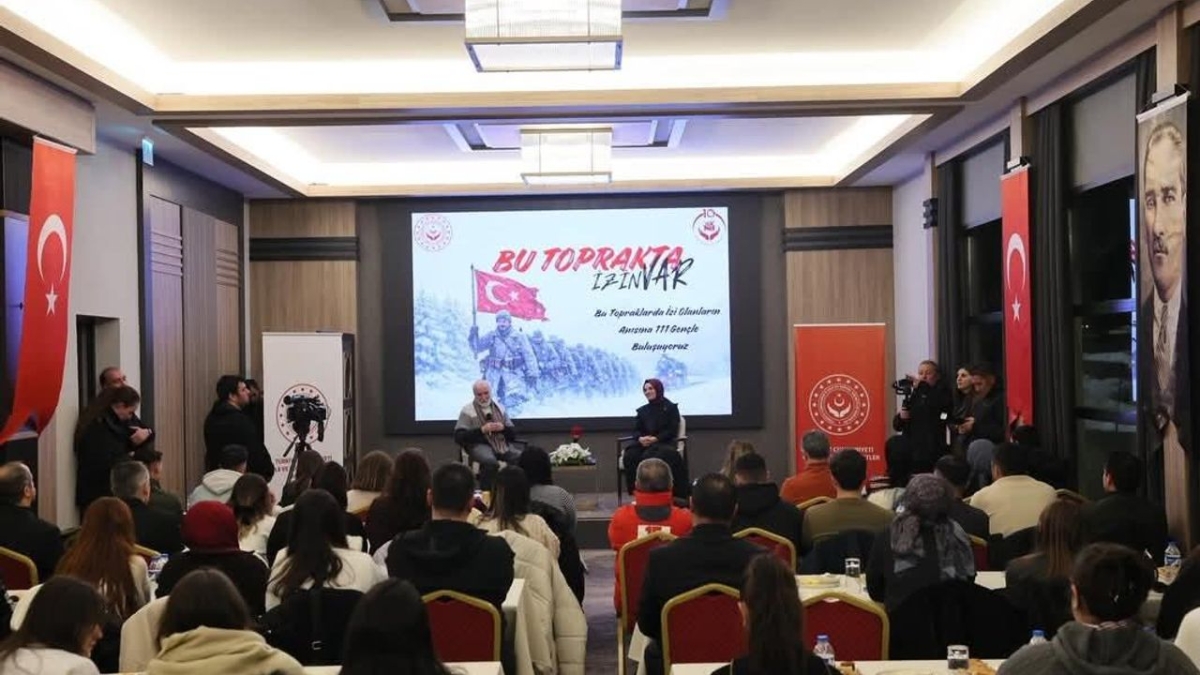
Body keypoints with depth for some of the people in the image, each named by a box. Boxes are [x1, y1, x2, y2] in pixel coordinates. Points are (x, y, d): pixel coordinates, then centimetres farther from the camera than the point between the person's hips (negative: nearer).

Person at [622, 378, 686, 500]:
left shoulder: (670, 407, 6)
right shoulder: (642, 410, 21)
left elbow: (672, 431, -3)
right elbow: (636, 430, 15)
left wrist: (655, 439, -18)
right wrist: (640, 438, -11)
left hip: (664, 443, -5)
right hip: (644, 443, 5)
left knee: (649, 456, -38)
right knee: (629, 456, -28)